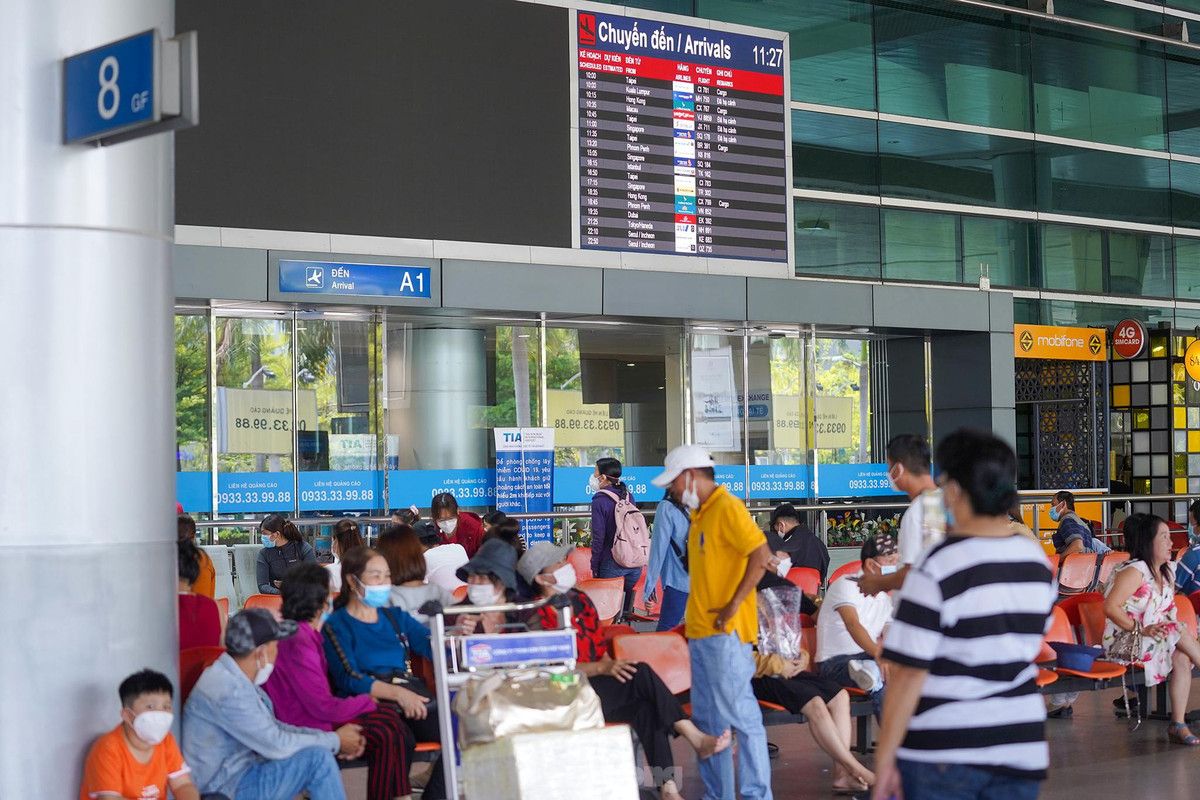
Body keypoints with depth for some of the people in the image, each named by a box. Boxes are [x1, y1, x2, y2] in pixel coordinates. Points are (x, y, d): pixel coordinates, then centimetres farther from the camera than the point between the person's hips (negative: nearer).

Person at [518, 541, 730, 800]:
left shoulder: (580, 601, 16)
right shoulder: (536, 617, -5)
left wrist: (612, 667, -7)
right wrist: (602, 668, -25)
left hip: (596, 689, 6)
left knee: (646, 709, -24)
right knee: (642, 673, -25)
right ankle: (697, 739, -25)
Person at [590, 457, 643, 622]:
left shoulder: (600, 500, -10)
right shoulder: (628, 496, 9)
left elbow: (598, 537, -10)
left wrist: (594, 567, -4)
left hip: (612, 564, -6)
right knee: (627, 603, 13)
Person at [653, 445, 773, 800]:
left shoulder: (727, 508, -12)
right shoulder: (699, 514, 16)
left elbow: (761, 554, -22)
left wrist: (734, 605, -20)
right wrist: (696, 617, 17)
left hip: (726, 631, -10)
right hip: (701, 632, 10)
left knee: (740, 714, -6)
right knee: (707, 718, 12)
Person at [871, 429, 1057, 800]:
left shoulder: (937, 568, -15)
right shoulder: (1037, 561, 5)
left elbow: (908, 674, -17)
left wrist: (884, 759, -11)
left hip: (943, 754, -5)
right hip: (1022, 750, 5)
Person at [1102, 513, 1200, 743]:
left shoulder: (1167, 572, 11)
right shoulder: (1134, 571, -15)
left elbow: (1168, 611, 20)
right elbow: (1110, 608, -24)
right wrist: (1141, 629, -26)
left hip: (1154, 641, 7)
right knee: (1178, 632, -23)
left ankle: (1178, 724, -22)